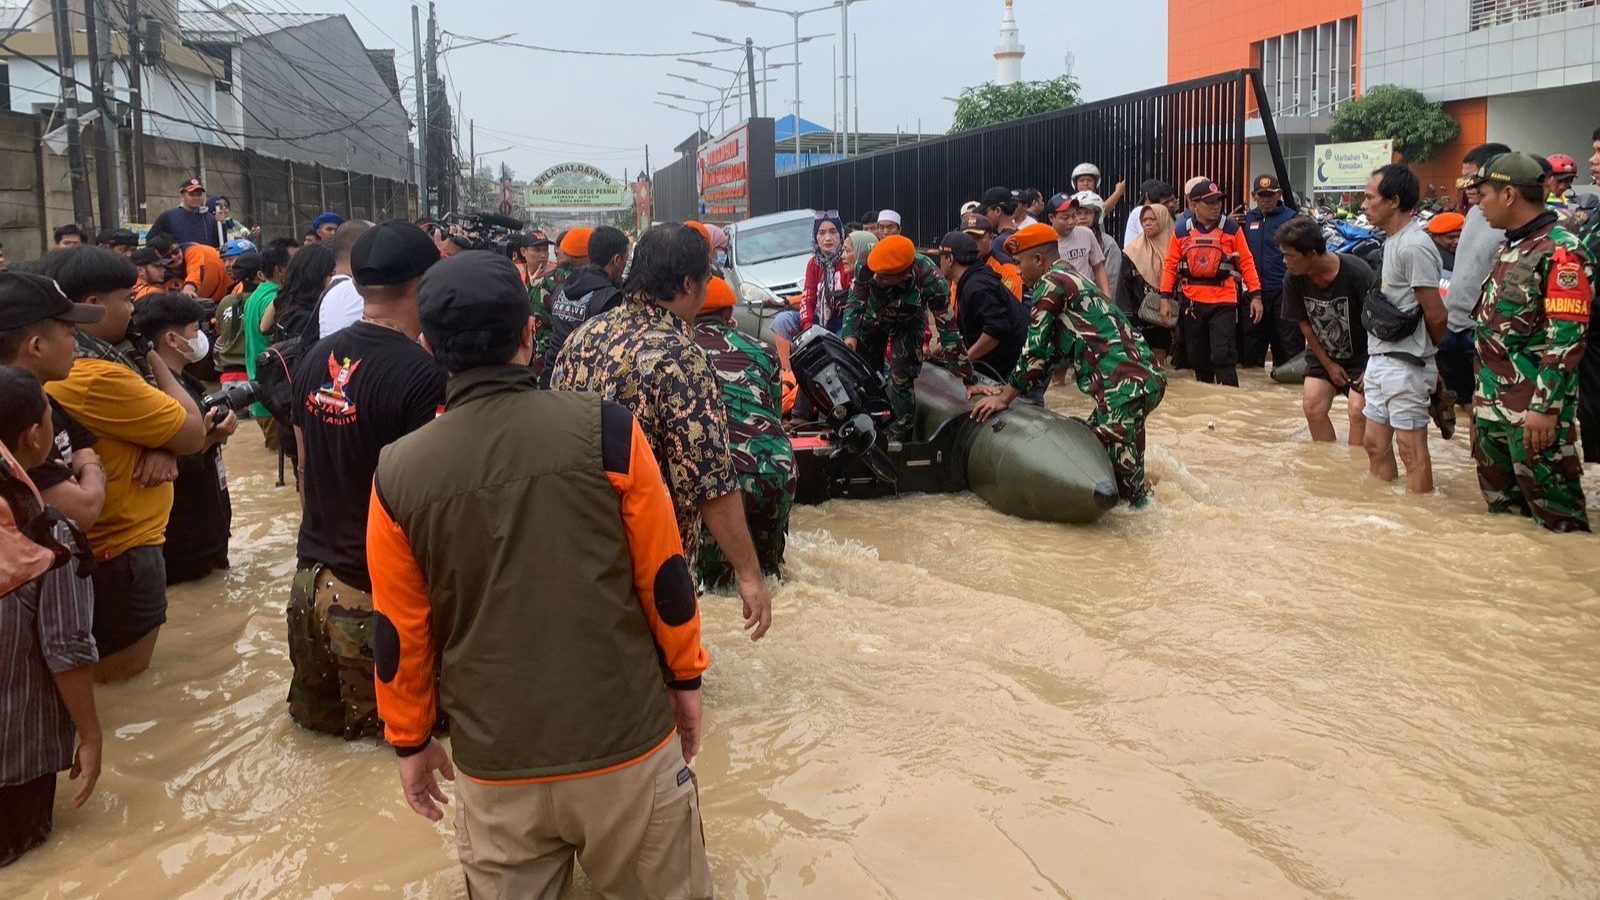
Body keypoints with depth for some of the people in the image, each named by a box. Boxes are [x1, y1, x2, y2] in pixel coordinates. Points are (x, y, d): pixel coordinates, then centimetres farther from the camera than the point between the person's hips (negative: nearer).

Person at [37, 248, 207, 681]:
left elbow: (138, 416, 11)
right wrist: (152, 358, -8)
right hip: (120, 552, -10)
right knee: (121, 680, 4)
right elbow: (194, 434, -18)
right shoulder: (95, 376, -26)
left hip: (89, 545, 10)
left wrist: (163, 447, -12)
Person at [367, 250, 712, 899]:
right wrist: (684, 676, 10)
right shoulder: (605, 430, -13)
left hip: (494, 762, 2)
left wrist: (410, 739, 14)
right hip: (627, 741, -1)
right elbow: (663, 575, -6)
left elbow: (400, 630, 0)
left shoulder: (399, 473, -7)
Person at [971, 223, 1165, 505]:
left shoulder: (1051, 283, -4)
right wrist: (1012, 391, 29)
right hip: (1144, 376, 10)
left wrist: (1005, 397, 4)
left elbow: (1035, 349, -5)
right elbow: (1052, 352, 27)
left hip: (1126, 384, -10)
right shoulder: (1073, 280, 25)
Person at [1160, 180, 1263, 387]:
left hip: (1223, 302, -2)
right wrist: (1165, 298, 0)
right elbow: (1170, 266, 6)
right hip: (1192, 302, 2)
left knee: (1223, 356, -10)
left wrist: (1255, 295, -2)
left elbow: (1246, 263, 2)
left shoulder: (1232, 229, 0)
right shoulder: (1181, 230, 3)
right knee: (1198, 358, 12)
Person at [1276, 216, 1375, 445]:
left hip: (1361, 355, -4)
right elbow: (1304, 324, -4)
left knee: (1357, 411, -16)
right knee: (1313, 407, -4)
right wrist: (1328, 365, -3)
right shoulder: (1294, 280, -16)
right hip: (1324, 355, 4)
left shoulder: (1356, 272, -27)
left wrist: (1371, 368, -17)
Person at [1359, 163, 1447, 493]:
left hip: (1405, 364, -10)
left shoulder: (1413, 246, -18)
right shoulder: (1392, 240, 12)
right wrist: (1375, 361, 14)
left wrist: (1425, 354, 2)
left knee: (1411, 447, -2)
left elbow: (1436, 316, -15)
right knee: (1375, 442, 15)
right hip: (1380, 360, 10)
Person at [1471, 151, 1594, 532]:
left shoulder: (1561, 251, -14)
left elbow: (1567, 339, -20)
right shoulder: (1510, 247, 14)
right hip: (1493, 401, 9)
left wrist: (1545, 407, -23)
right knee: (1501, 505, 17)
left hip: (1533, 408, -9)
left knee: (1555, 514, -3)